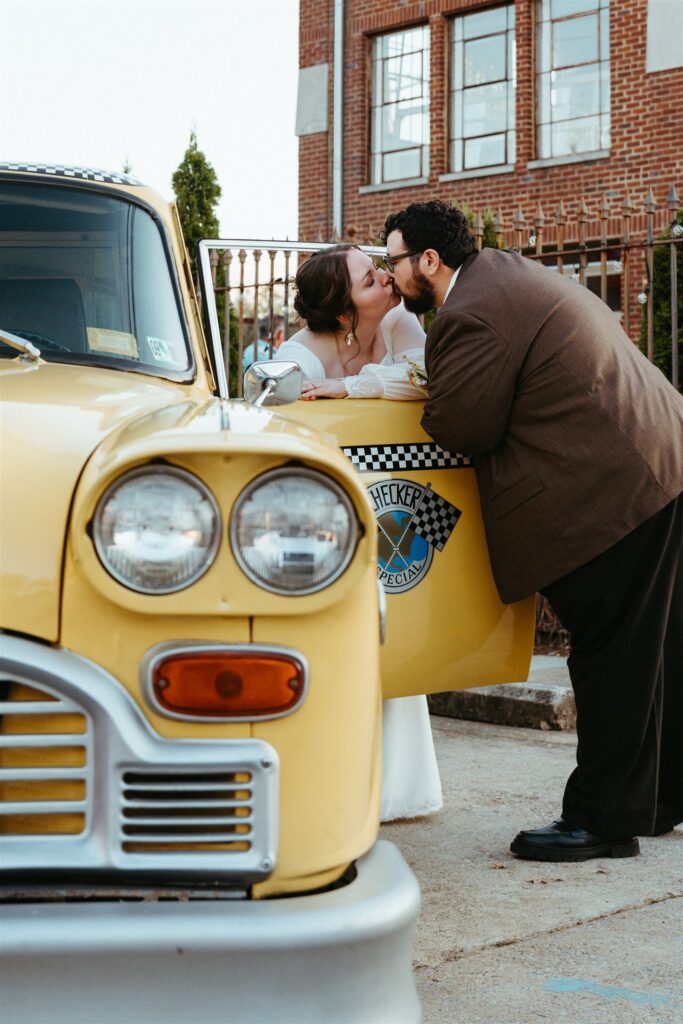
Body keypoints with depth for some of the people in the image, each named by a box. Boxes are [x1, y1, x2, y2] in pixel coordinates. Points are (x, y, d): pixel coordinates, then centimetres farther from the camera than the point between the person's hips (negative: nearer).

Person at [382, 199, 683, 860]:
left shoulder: (473, 317, -17)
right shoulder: (501, 272, 15)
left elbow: (461, 429, -14)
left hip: (611, 493, -11)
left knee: (608, 659, -3)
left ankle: (603, 818, 6)